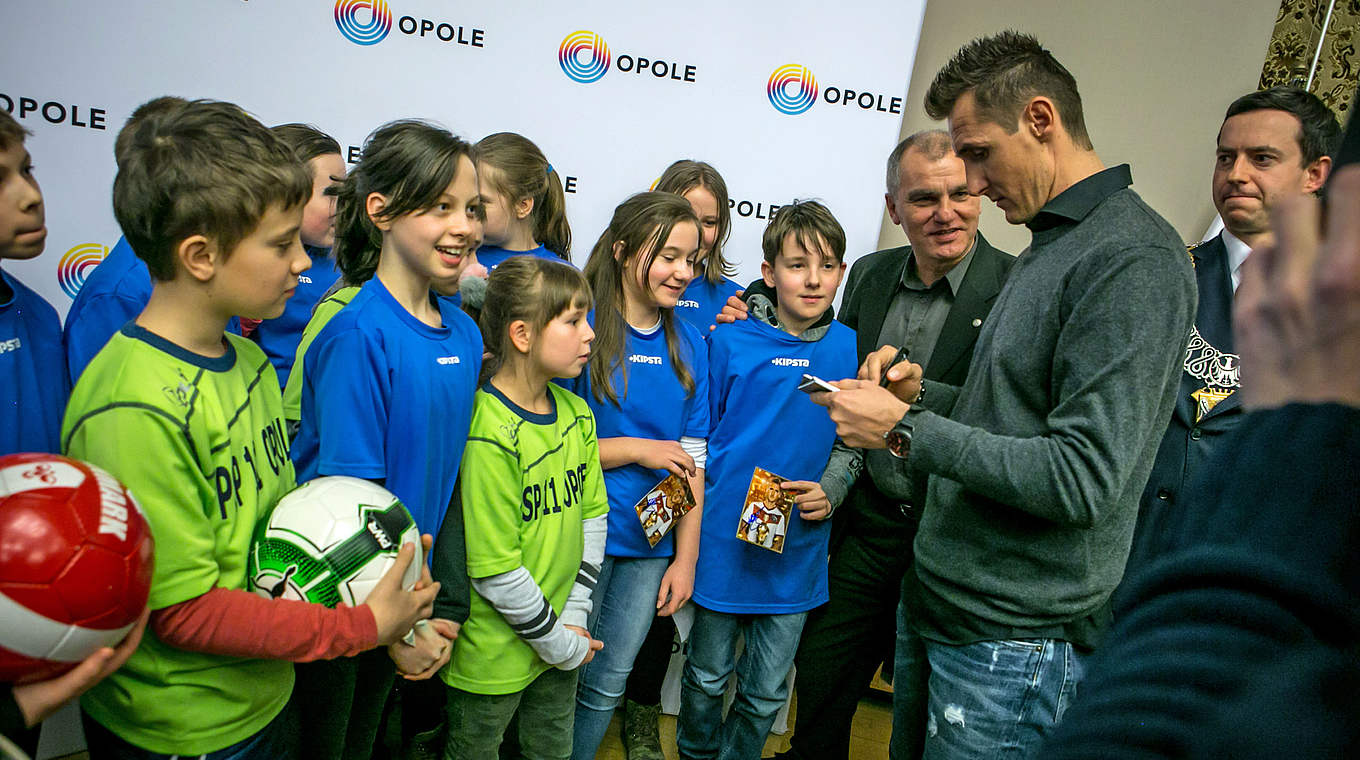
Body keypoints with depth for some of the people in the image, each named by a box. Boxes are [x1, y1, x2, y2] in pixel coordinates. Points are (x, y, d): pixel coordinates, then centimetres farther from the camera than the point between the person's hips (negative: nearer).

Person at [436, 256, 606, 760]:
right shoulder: (489, 435, -25)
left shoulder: (577, 413, -1)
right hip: (493, 659, -6)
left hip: (562, 648, 7)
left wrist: (574, 618, -1)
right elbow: (494, 569, -23)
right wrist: (559, 643, -12)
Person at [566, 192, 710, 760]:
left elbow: (692, 457, 5)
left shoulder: (688, 343, 4)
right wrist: (634, 449, -14)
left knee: (608, 685, 15)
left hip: (650, 543, 4)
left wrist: (686, 557, 3)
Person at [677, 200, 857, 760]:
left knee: (766, 693, 16)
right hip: (723, 539, -1)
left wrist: (831, 491, -6)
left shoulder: (851, 349, -1)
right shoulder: (729, 342, -7)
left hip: (797, 549, 2)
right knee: (707, 675, 18)